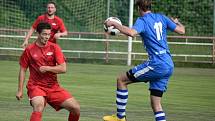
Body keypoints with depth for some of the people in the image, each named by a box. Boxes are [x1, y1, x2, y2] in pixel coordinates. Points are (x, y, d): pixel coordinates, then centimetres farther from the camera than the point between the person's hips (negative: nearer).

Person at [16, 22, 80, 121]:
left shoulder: (54, 48, 0)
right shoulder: (29, 50, -2)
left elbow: (63, 68, -6)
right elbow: (23, 70, 5)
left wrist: (47, 68, -15)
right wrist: (20, 90, 1)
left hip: (54, 87, 3)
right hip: (36, 86, -3)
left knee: (75, 107, -6)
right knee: (39, 106, -34)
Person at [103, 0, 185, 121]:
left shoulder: (142, 21, -5)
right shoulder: (161, 18, 13)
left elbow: (131, 32, -27)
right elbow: (182, 30, 16)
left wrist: (114, 24, -14)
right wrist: (177, 22, 38)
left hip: (157, 64, -7)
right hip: (169, 66, 7)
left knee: (121, 80, 6)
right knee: (156, 104, 10)